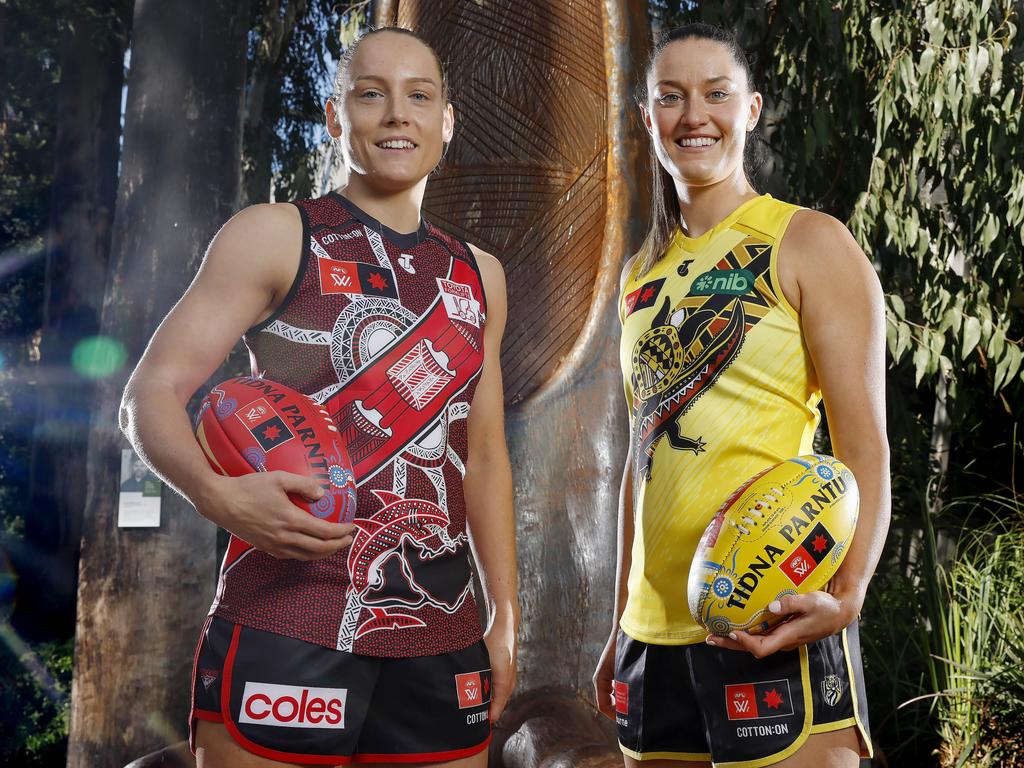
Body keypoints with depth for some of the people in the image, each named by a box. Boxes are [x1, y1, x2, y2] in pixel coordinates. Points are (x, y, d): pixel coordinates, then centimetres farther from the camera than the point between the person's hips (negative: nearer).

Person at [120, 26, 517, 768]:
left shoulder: (478, 276, 14)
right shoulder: (274, 236, 0)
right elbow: (151, 392, -4)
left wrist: (505, 616, 12)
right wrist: (216, 494, -24)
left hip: (441, 640, 5)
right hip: (286, 630, -4)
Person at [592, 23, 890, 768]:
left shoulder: (810, 244, -2)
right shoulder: (643, 274, 14)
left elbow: (865, 446, -8)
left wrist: (848, 593, -25)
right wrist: (620, 626, 15)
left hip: (771, 618, -5)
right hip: (657, 624, 5)